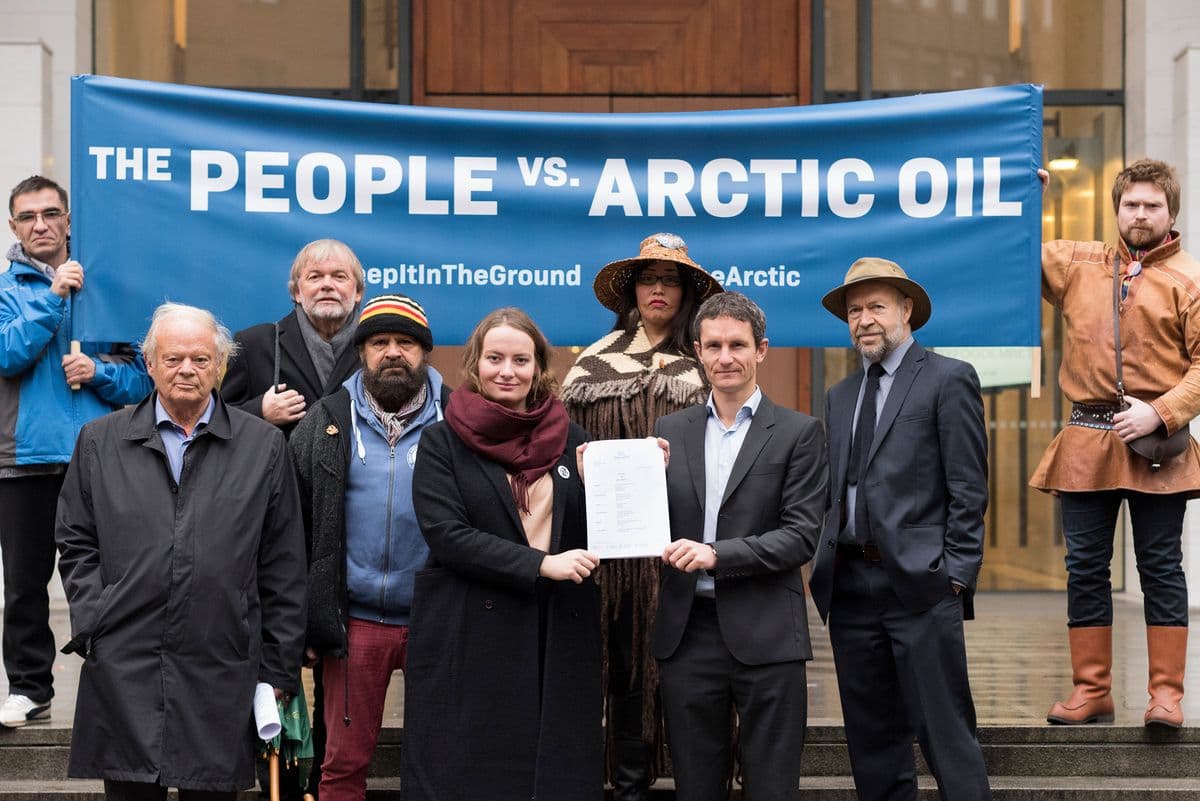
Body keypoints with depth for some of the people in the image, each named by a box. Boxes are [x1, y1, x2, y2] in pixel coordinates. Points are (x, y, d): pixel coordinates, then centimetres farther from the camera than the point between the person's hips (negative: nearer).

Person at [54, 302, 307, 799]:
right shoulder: (100, 441, 10)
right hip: (122, 672, 1)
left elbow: (282, 568, 6)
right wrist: (92, 623, -1)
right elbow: (77, 544, 13)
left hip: (222, 673, 0)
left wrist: (278, 669, 4)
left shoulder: (264, 446, 6)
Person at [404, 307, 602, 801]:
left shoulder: (569, 439, 11)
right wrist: (541, 565, -18)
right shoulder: (443, 442, 1)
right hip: (470, 637, -3)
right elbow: (447, 535, -11)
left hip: (560, 636, 3)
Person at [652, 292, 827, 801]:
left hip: (765, 636, -3)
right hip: (687, 631, 3)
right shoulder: (671, 430, 10)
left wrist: (717, 555, -19)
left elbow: (802, 535, -8)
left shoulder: (798, 433, -1)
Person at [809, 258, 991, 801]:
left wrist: (955, 574, -12)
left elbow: (968, 490, -6)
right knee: (871, 738, 11)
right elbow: (835, 489, 16)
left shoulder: (948, 379, -1)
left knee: (946, 734, -4)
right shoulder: (840, 395, 18)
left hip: (921, 585, -6)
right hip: (850, 586, 6)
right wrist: (827, 564, 6)